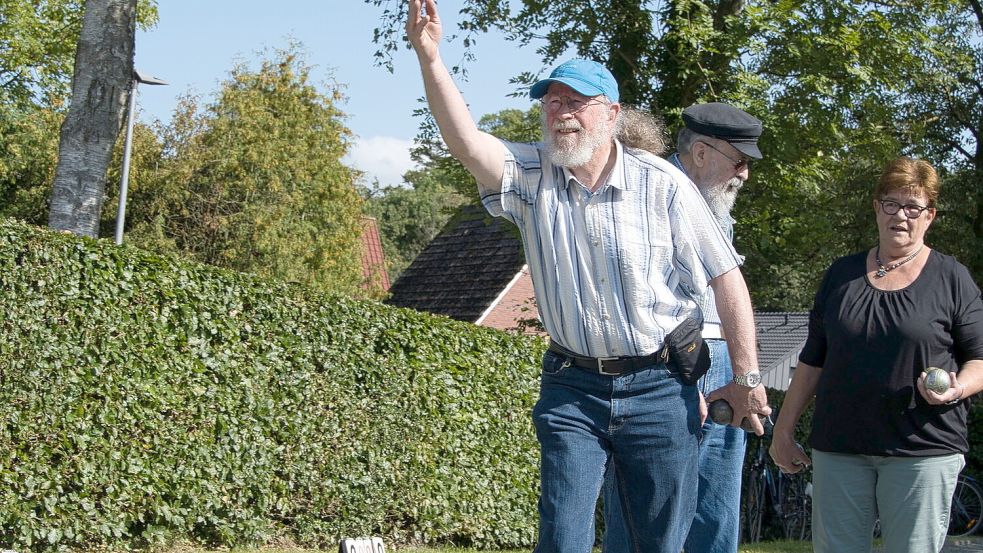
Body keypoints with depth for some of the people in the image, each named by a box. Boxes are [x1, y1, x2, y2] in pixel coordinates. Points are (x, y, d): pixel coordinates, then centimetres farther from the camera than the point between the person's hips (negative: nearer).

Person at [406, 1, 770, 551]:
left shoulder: (662, 184, -5)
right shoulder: (531, 175, 0)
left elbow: (726, 278, -3)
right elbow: (466, 140, -18)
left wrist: (747, 376, -4)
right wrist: (430, 59, -33)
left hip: (659, 388, -1)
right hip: (571, 390, 2)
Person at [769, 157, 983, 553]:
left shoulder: (951, 279, 4)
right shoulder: (842, 275, 14)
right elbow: (812, 360, 17)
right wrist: (783, 430, 14)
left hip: (923, 450, -3)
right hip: (838, 447, 3)